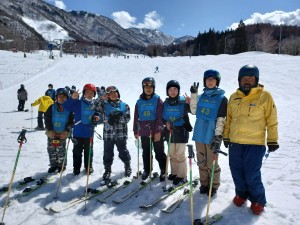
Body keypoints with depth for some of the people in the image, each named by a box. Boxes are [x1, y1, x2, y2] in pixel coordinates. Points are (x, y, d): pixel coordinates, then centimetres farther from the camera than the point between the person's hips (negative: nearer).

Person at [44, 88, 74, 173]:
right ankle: (53, 165, 26)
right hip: (51, 133, 2)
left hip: (63, 134, -2)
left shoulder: (68, 109, -2)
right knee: (51, 150, 9)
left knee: (61, 151, 1)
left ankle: (62, 165, 20)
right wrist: (50, 130, -10)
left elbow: (71, 121, -1)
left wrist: (67, 131, -13)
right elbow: (47, 119, -1)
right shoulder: (52, 108, -1)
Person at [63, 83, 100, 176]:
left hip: (89, 133, 2)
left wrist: (97, 118, -8)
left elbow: (98, 115, 15)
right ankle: (76, 168, 23)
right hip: (78, 132, -2)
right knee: (77, 151, 8)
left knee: (88, 151, 14)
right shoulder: (77, 103, -5)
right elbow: (65, 106, -15)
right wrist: (72, 98, -29)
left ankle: (88, 167, 29)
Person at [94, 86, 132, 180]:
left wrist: (119, 117, -17)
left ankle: (127, 166, 33)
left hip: (121, 133, 0)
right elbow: (94, 107, -8)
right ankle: (107, 170, 24)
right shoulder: (105, 105, 7)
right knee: (108, 153, 7)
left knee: (123, 151, 10)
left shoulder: (124, 105, 6)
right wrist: (101, 98, -16)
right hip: (108, 133, 1)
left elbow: (127, 119, -1)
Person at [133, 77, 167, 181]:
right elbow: (136, 117, 12)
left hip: (156, 132, -3)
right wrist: (136, 131, 11)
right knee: (146, 152, 15)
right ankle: (147, 170, 30)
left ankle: (163, 171, 21)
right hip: (144, 132, 4)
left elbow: (160, 117, -9)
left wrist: (158, 131, -14)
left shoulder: (157, 100, -3)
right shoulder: (139, 102, 8)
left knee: (159, 152, 7)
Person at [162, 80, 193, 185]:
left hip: (181, 132, -5)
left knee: (180, 155, -1)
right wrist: (166, 122, -5)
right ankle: (174, 173, 31)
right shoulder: (166, 103, 5)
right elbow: (163, 117, 15)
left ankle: (182, 176, 15)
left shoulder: (183, 102, -8)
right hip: (170, 132, 5)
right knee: (172, 155, 14)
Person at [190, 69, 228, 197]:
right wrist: (194, 94, -1)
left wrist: (218, 136, -18)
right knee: (201, 162, 14)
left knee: (211, 163, 3)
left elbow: (221, 119, -10)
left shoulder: (222, 98, -4)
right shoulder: (201, 96, 12)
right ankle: (204, 184, 29)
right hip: (199, 134, 5)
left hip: (211, 136, -5)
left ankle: (214, 186, 22)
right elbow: (194, 111, 4)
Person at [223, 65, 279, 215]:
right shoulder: (234, 97, 6)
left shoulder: (264, 96, -5)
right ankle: (241, 194, 38)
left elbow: (272, 120, -2)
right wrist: (226, 136, 14)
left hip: (255, 143, -4)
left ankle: (258, 200, 24)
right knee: (237, 172, 13)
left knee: (252, 175, -1)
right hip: (235, 142, 4)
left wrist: (273, 140, -3)